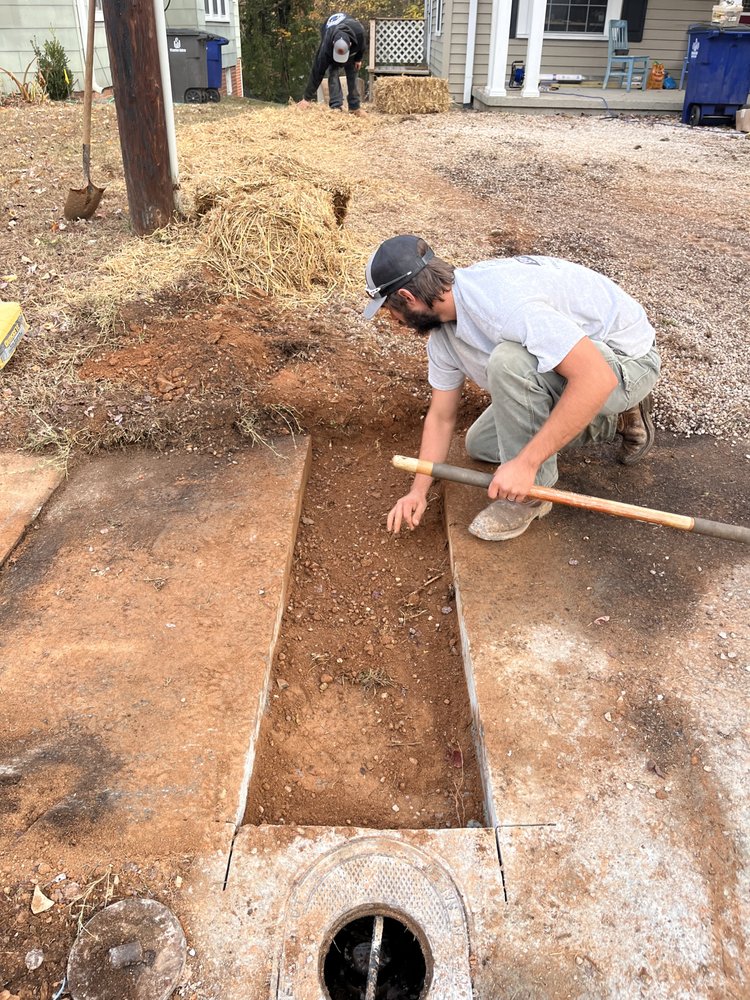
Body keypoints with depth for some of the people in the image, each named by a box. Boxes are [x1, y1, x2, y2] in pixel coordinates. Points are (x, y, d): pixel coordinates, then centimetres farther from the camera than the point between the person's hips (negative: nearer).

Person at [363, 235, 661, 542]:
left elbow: (598, 377, -39)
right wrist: (418, 491, -3)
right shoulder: (442, 332, -4)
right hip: (571, 362, 9)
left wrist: (526, 463, -37)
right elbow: (441, 416, 5)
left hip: (627, 360, -9)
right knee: (480, 445, 13)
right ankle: (613, 420, 20)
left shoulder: (500, 300, -34)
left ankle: (532, 491, -14)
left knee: (509, 361, -34)